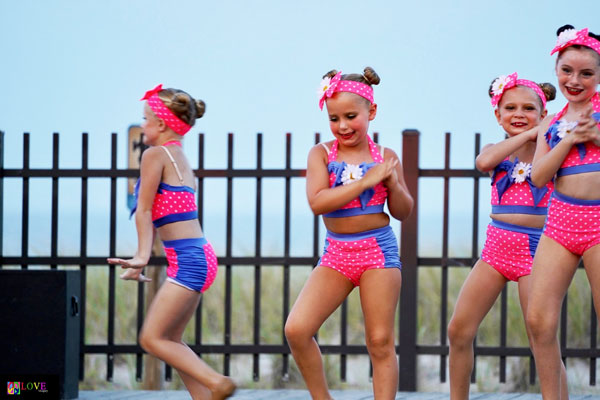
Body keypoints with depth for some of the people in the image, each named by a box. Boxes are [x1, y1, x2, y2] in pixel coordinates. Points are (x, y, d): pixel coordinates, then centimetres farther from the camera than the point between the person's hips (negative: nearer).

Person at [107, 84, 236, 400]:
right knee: (170, 340, 14)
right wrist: (140, 261, 23)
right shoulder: (181, 159, 21)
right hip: (200, 257, 10)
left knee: (152, 339, -9)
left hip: (188, 260, -10)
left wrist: (142, 257, -12)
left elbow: (144, 211, -9)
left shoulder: (155, 154, -6)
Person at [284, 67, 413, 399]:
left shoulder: (385, 157, 3)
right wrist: (366, 180, -17)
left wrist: (392, 182, -10)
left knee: (380, 342, 0)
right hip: (336, 253, 1)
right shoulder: (322, 154, 0)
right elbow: (317, 202, -16)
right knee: (296, 329, -12)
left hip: (378, 251, -1)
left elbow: (403, 212, 9)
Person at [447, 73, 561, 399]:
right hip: (495, 249, 4)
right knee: (459, 330, 1)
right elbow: (484, 162, -16)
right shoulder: (497, 152, 8)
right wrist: (529, 134, -13)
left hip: (534, 249, -4)